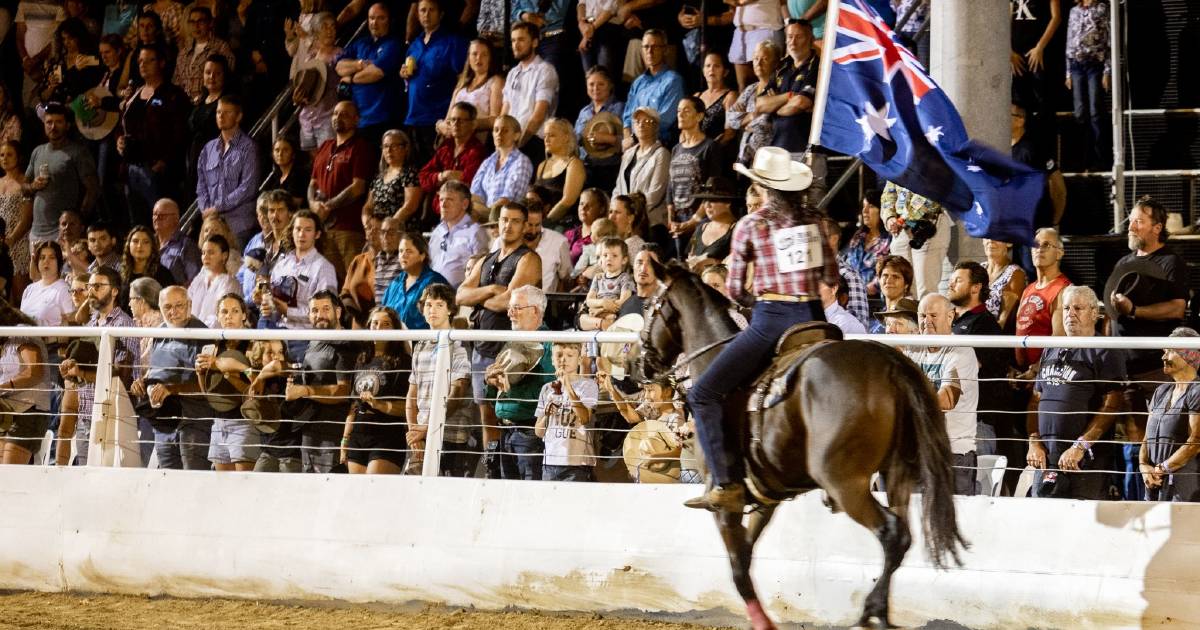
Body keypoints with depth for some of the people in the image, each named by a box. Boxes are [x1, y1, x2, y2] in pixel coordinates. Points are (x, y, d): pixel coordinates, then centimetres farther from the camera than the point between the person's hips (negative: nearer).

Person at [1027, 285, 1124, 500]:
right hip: (1045, 458, 6)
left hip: (1085, 460, -6)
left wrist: (1080, 447, -16)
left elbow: (1110, 408, -9)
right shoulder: (1051, 351, 19)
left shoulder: (1105, 353, -1)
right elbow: (1035, 401, 20)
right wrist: (1034, 442, 4)